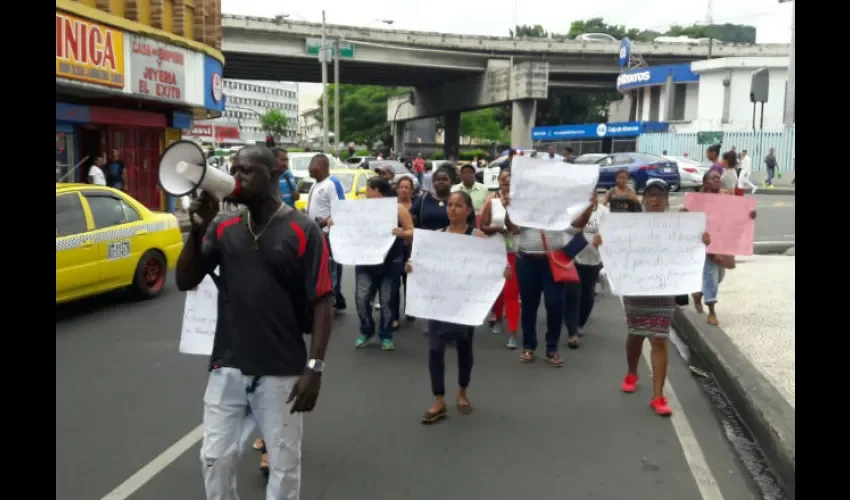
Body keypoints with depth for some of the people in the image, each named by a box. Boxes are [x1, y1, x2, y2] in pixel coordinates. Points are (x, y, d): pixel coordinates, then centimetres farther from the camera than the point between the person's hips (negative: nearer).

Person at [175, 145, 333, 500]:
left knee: (284, 463, 11)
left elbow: (322, 302, -8)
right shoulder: (223, 228, 5)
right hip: (227, 367, 4)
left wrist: (314, 367, -14)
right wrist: (198, 229, -9)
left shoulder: (303, 230, -8)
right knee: (215, 459, 12)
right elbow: (185, 282, 5)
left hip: (282, 372, -3)